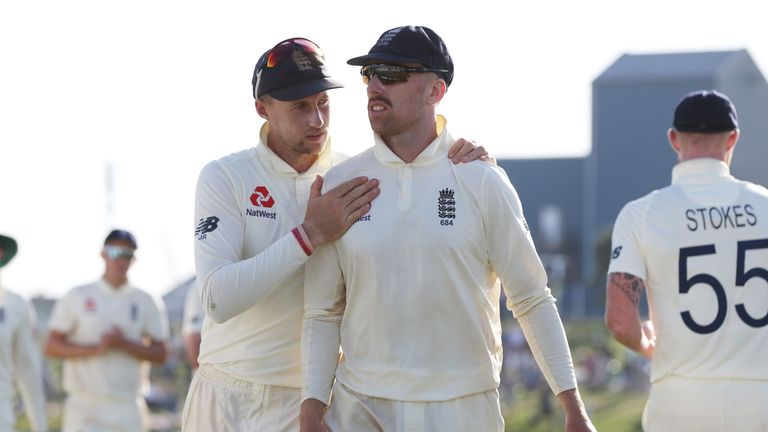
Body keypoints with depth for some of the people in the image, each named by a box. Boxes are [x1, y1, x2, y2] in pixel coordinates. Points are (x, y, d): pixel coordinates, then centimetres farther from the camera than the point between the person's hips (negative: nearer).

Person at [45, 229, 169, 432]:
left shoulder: (148, 303, 10)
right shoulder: (76, 297, 5)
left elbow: (160, 354, 7)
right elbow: (52, 347, 1)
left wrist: (124, 344, -11)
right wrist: (95, 349, -13)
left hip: (129, 408, 2)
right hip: (85, 407, -2)